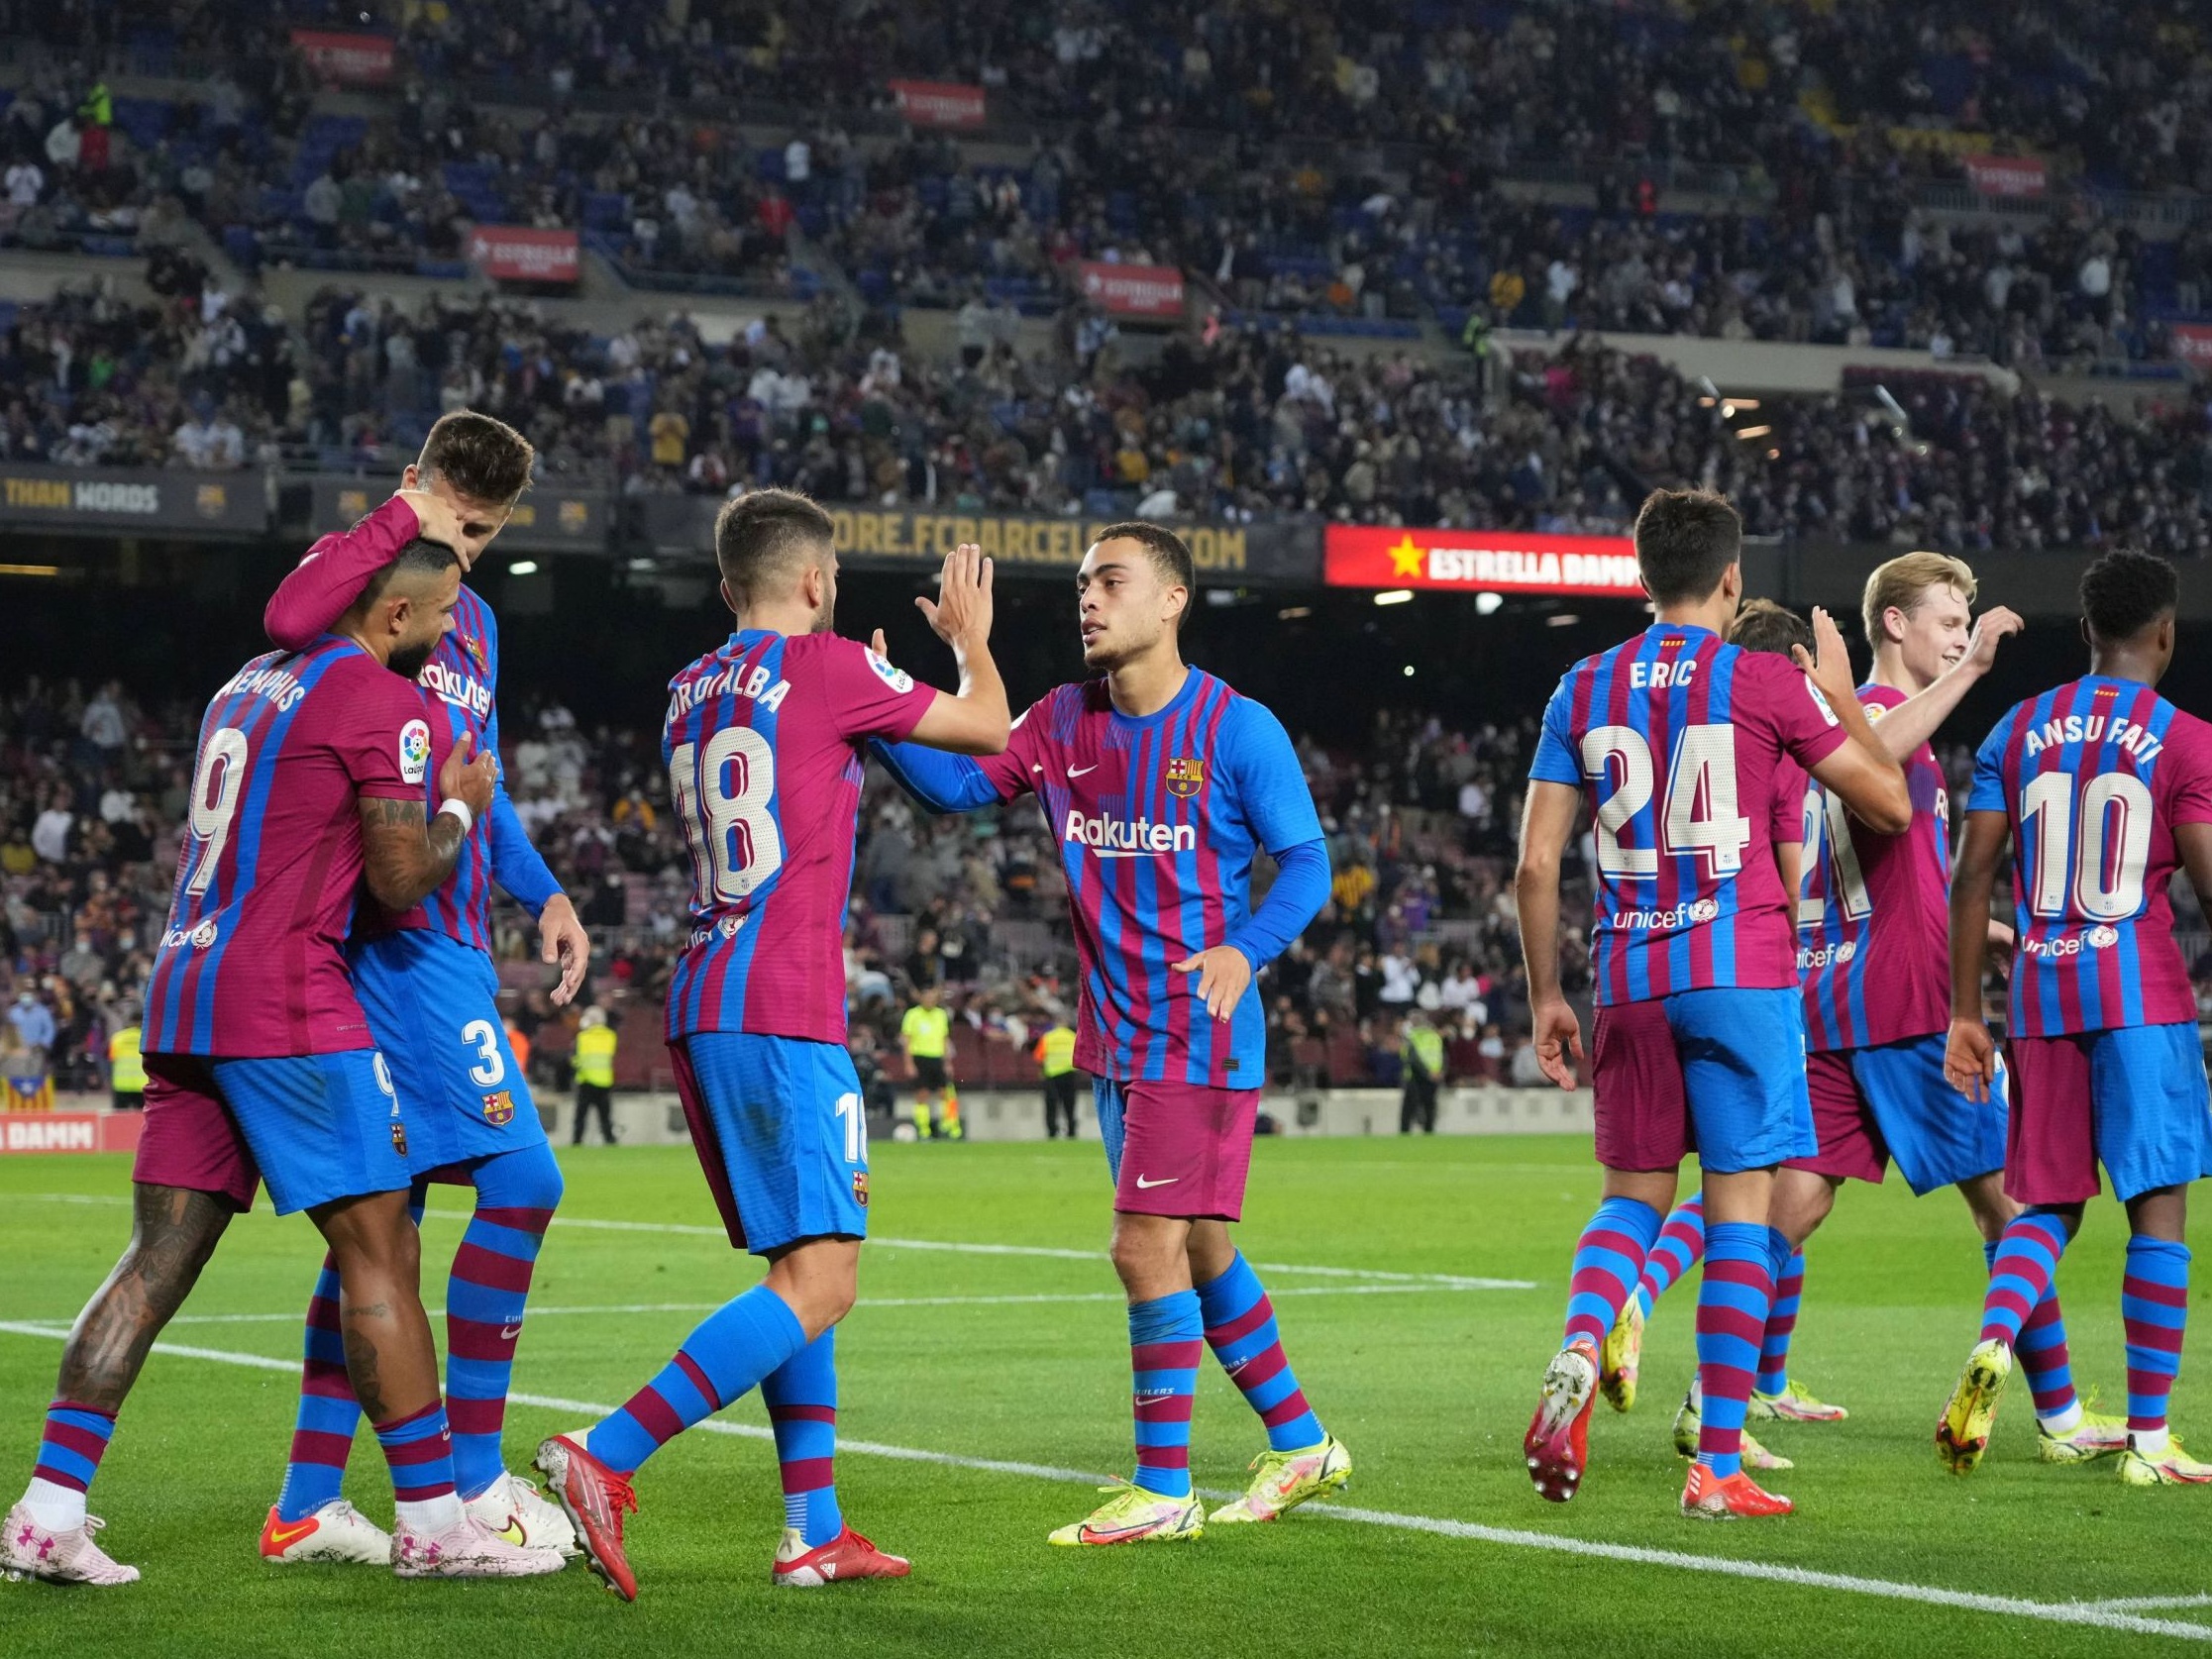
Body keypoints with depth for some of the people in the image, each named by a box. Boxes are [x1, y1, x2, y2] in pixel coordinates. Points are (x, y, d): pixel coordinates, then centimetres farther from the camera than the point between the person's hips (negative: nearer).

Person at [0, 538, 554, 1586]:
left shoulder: (249, 684, 20)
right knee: (379, 1252, -2)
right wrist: (460, 807, 6)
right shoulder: (383, 702, -7)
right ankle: (432, 1524, 1)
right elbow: (401, 879, -12)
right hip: (286, 1005, -8)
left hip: (184, 995, 8)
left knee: (161, 1258, 7)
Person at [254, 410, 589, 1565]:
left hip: (446, 936, 10)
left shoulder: (472, 620, 22)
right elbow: (289, 618, -31)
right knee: (520, 1176, -12)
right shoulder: (367, 572, -6)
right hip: (402, 937, -10)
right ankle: (472, 1481, -5)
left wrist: (541, 893, 20)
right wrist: (399, 520, -21)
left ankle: (307, 1504, 15)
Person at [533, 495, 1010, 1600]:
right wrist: (970, 637, 28)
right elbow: (989, 729, 10)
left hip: (701, 1011, 9)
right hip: (783, 1014, -9)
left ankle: (813, 1528, 9)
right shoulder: (828, 668, -4)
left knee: (801, 1268, 14)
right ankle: (605, 1460, -22)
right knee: (817, 1284, -11)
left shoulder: (692, 691, 16)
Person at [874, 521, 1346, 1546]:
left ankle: (1162, 1492, 0)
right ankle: (1300, 1445, 30)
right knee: (1196, 1250, 15)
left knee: (1147, 1249, -10)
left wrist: (1247, 949, -25)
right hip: (1114, 1036, 7)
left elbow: (1306, 861, -8)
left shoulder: (1238, 730, -10)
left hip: (1199, 1036, -7)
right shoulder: (1065, 721, 6)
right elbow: (960, 783, 7)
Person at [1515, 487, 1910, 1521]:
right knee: (1740, 1202, 1)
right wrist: (1839, 695, 18)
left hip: (1629, 979, 3)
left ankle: (1577, 1352, -16)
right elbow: (1890, 806, 5)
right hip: (1743, 971, -3)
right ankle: (1718, 1466, -1)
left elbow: (1535, 866, 4)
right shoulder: (1767, 683, -3)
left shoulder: (1584, 690, 6)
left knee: (1633, 1195, 15)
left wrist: (1545, 997, 12)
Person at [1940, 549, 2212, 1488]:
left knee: (2047, 1204, 12)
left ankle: (1992, 1347, -17)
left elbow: (1971, 879, 6)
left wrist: (1965, 1014, 10)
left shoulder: (2018, 732, 8)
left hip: (2039, 993, 4)